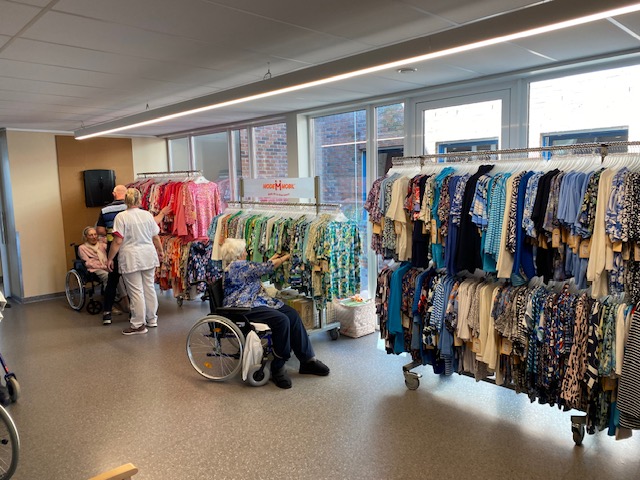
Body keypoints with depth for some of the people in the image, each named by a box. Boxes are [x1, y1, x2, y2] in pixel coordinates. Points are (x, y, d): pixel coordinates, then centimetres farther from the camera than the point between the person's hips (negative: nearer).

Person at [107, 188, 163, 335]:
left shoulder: (121, 217, -9)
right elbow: (156, 237, 8)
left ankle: (139, 324, 8)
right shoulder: (147, 215, 3)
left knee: (136, 291, 1)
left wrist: (110, 258, -3)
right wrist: (160, 251, 24)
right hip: (148, 256, 5)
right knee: (149, 287, 14)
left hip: (131, 258, -5)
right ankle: (152, 319, 25)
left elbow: (117, 241, -13)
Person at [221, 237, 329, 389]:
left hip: (258, 303, 11)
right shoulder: (238, 266, -12)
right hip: (245, 309, -11)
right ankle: (278, 368, -16)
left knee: (293, 314, -7)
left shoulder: (236, 266, 20)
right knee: (282, 320, -30)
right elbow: (265, 268, -7)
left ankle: (307, 360, -7)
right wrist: (286, 257, 7)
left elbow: (259, 269, 31)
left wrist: (273, 258, 34)